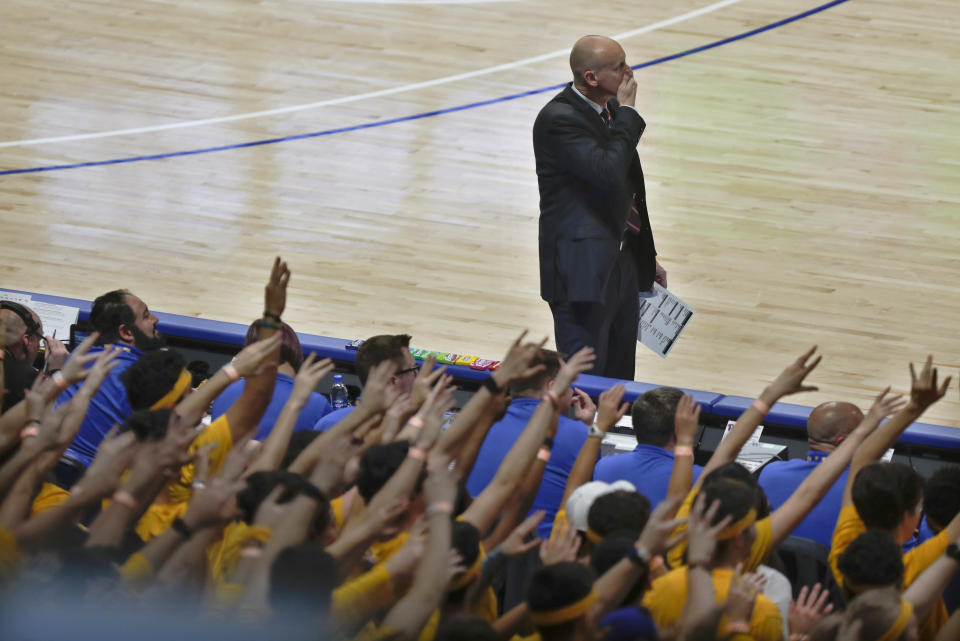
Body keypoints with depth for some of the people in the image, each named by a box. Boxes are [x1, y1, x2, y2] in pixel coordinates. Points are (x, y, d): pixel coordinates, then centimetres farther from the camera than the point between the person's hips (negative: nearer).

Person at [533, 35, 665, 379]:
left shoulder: (611, 109, 10)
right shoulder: (559, 119, -18)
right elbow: (609, 173, -30)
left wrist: (647, 256, 24)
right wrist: (627, 113, -19)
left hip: (623, 265, 9)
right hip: (583, 270, -9)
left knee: (620, 377, 12)